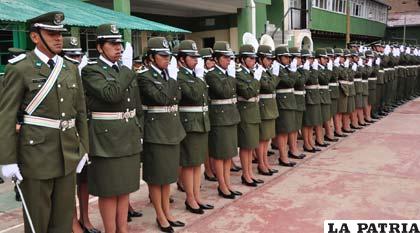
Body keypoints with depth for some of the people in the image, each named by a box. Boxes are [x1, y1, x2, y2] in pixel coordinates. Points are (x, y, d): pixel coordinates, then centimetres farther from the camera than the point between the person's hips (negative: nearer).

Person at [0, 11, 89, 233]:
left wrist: (83, 148, 10)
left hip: (68, 154, 5)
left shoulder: (71, 69, 9)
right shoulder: (19, 69, -8)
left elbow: (80, 112, 13)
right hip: (36, 154, -5)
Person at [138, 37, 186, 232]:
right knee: (156, 177, 4)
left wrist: (169, 77, -3)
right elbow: (162, 98, -21)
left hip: (172, 130, 8)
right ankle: (160, 216, 17)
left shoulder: (168, 76, 12)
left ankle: (167, 213, 26)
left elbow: (177, 96, 5)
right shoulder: (144, 78, -11)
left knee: (168, 174, 15)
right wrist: (171, 80, -12)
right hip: (155, 132, -7)